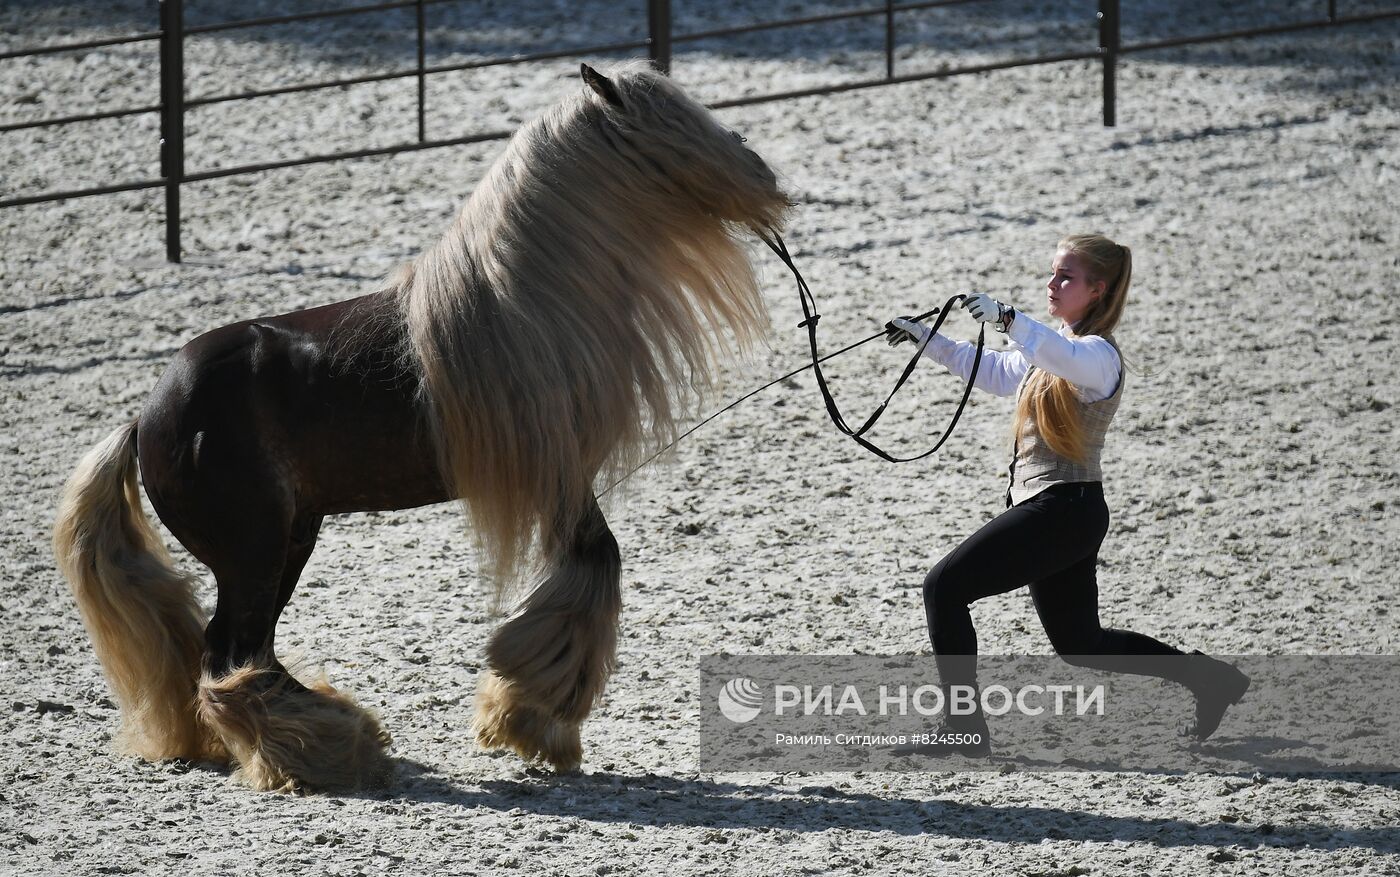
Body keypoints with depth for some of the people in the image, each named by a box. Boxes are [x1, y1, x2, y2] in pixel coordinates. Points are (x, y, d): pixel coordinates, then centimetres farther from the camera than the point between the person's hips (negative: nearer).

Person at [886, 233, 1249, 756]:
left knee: (946, 587, -13)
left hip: (1064, 510, -10)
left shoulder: (1097, 355, -15)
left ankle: (964, 727, -12)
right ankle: (1211, 679, 27)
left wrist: (1008, 319, -52)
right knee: (1080, 644, 19)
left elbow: (1063, 356, -40)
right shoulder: (1053, 347, 15)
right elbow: (997, 372, 31)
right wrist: (931, 343, 23)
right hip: (1049, 511, 10)